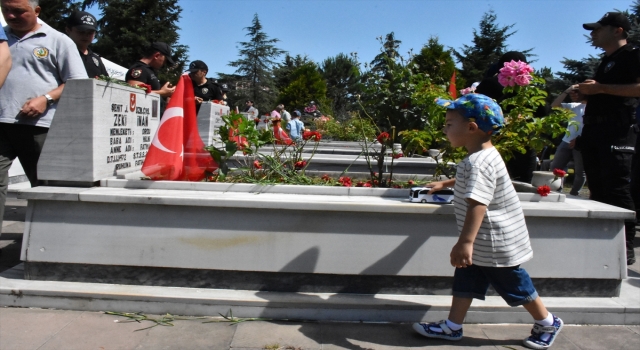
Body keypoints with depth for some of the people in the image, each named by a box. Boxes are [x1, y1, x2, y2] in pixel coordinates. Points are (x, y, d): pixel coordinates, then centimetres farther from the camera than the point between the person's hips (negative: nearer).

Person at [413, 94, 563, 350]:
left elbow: (477, 203, -39)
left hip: (496, 243, -9)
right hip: (483, 242, 9)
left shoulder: (480, 161, -28)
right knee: (465, 282, 11)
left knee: (514, 286, 10)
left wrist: (465, 242, -44)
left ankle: (548, 323, 31)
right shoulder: (481, 157, 6)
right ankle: (452, 327, 20)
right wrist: (444, 184, 41)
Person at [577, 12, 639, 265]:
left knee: (617, 191, -10)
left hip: (617, 132, -9)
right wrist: (585, 92, 15)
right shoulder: (605, 61, 25)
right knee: (598, 190, 8)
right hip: (594, 130, 9)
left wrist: (600, 88, -17)